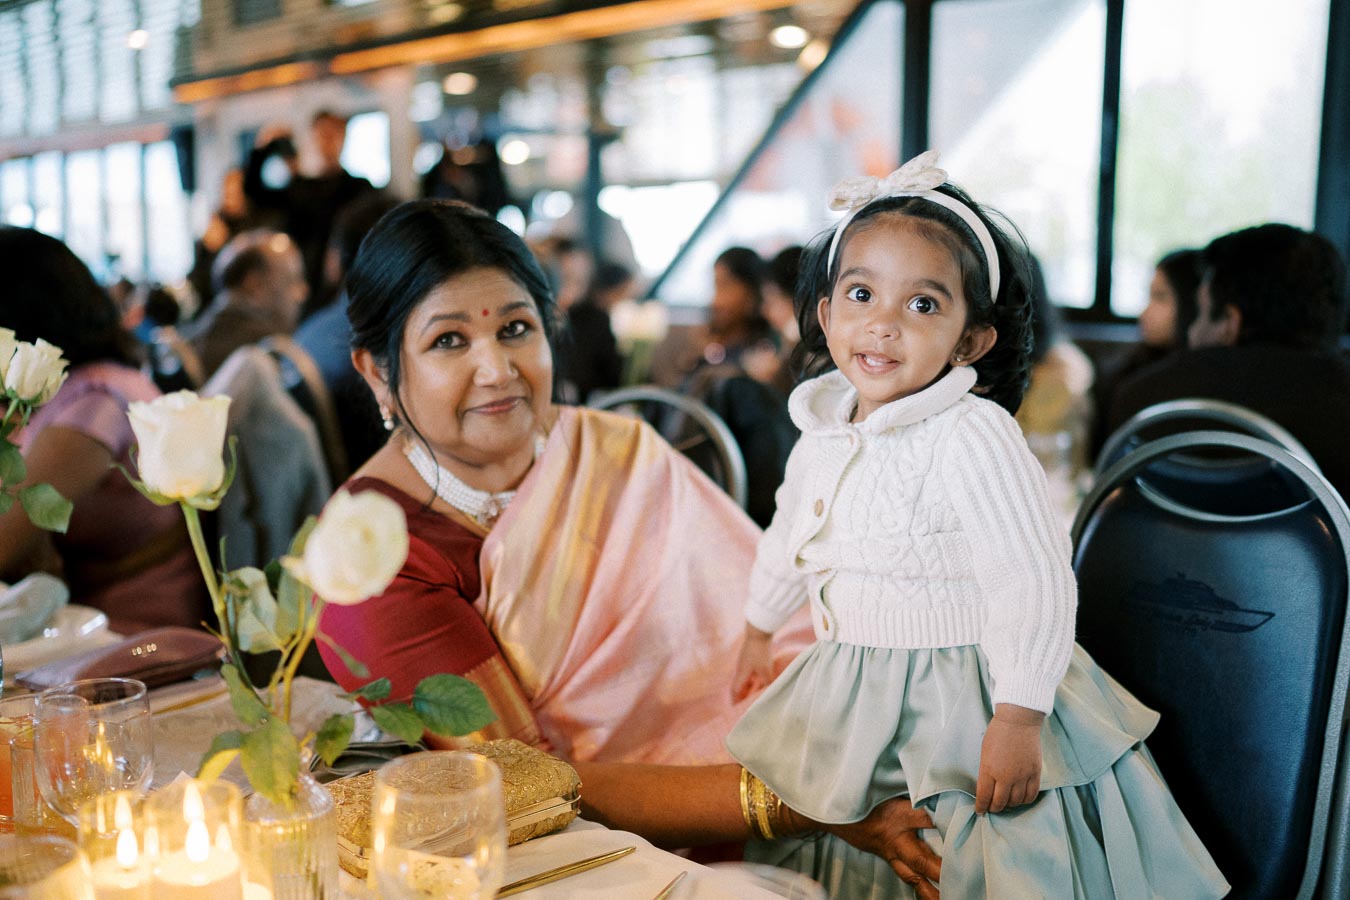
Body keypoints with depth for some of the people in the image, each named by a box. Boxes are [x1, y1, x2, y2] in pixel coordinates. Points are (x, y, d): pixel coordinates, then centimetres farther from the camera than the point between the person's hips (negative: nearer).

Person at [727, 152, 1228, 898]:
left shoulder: (972, 438, -22)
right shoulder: (822, 431, 2)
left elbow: (1036, 587, -24)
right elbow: (788, 540, 19)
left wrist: (1017, 723, -24)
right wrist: (757, 633, 31)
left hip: (963, 704, -7)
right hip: (851, 696, 7)